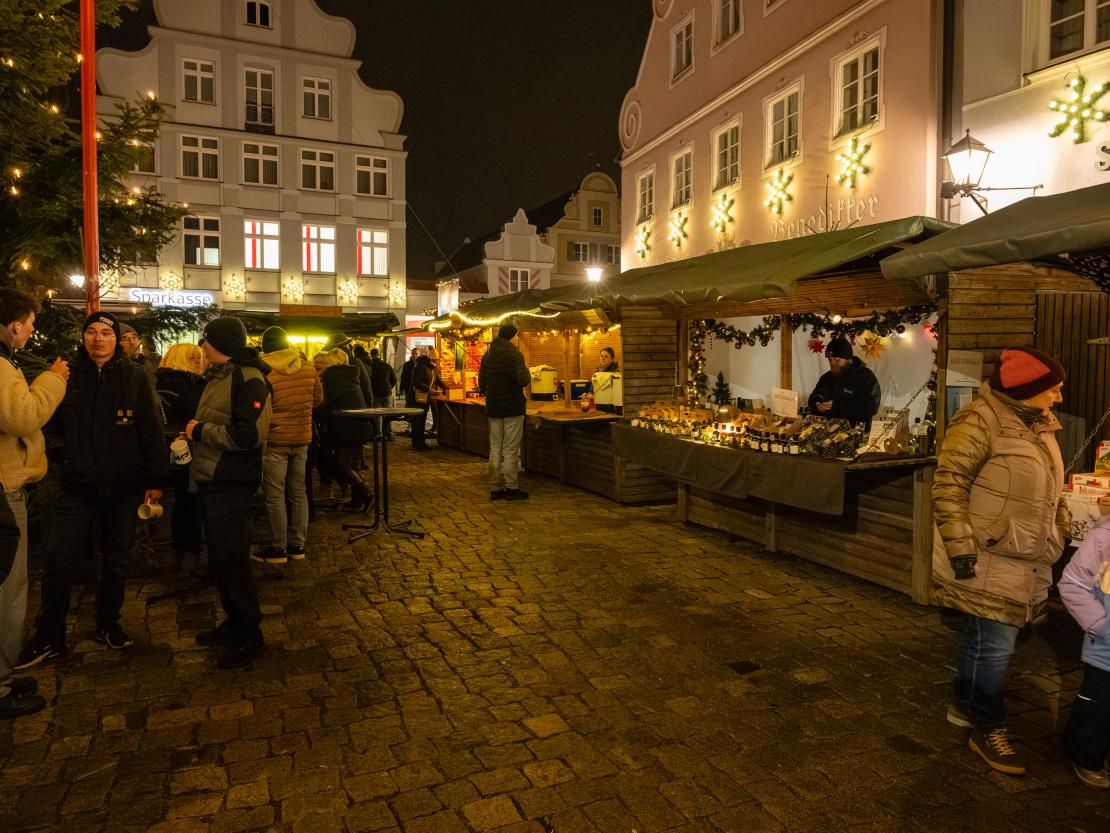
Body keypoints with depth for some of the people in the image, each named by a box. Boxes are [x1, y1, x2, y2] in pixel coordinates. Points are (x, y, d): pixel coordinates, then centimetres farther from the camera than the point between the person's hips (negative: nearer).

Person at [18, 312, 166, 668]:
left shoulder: (135, 378, -2)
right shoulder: (67, 375, 2)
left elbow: (152, 432, -3)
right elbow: (49, 422, 13)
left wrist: (155, 480, -5)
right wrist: (58, 450, -6)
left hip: (124, 487, -1)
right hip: (77, 486, 1)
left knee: (116, 559, 12)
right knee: (59, 559, 1)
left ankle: (108, 625, 30)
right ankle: (48, 637, 17)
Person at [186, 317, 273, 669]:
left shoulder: (249, 379, -17)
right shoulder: (218, 376, 15)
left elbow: (249, 435, -27)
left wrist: (200, 430, -16)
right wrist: (193, 431, 4)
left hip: (231, 485, -10)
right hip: (210, 481, 10)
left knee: (231, 560, -3)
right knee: (219, 559, 18)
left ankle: (250, 636, 11)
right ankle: (234, 623, 33)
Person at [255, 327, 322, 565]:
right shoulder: (308, 368, -1)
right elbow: (318, 398, 11)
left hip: (275, 440, -5)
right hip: (302, 438, 5)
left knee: (275, 496, 4)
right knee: (298, 492, 13)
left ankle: (278, 548, 11)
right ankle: (297, 545, 20)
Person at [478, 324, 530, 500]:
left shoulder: (487, 355, 9)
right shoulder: (514, 354, -12)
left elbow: (481, 382, 12)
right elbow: (523, 379, -21)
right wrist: (527, 373, -1)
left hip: (493, 408, 6)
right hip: (513, 407, -6)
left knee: (495, 448, 10)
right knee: (511, 449, 0)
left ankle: (495, 488, 13)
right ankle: (511, 487, 4)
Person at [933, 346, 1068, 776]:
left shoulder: (1039, 425, 13)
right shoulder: (981, 421, -17)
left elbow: (1050, 490, 24)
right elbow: (948, 485, -21)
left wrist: (1058, 535, 23)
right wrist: (961, 548, -22)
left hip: (1026, 561, 9)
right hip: (989, 560, -8)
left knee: (983, 637, 18)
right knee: (996, 643, -2)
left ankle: (964, 705, 34)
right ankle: (988, 728, 16)